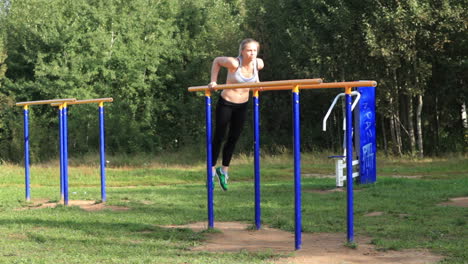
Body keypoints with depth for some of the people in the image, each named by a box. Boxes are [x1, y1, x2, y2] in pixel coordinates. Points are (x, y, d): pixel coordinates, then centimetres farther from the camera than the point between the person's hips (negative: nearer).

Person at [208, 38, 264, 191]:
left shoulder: (259, 64, -9)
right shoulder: (234, 63, -23)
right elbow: (217, 61, -6)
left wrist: (256, 81, 2)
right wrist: (213, 81, -9)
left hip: (242, 105, 5)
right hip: (226, 103, -5)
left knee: (233, 139, 12)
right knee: (219, 138, 2)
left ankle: (224, 170, 28)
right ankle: (212, 169, 17)